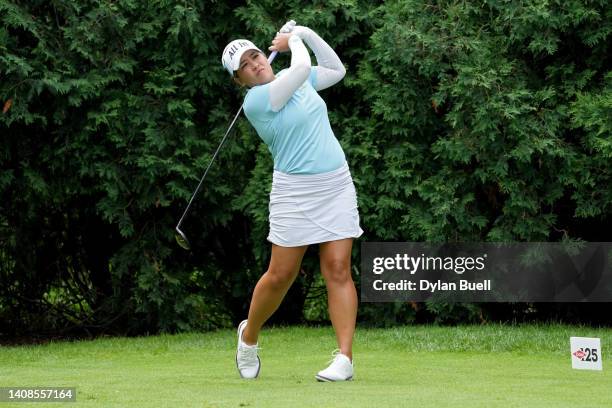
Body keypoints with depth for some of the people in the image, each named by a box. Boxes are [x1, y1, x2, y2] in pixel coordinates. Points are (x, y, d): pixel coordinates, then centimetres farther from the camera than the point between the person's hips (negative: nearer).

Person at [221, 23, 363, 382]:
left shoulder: (293, 79, 9)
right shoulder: (255, 101, -13)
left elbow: (336, 70, 20)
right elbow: (302, 67, -21)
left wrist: (306, 33, 10)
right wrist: (294, 41, -1)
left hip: (337, 184, 4)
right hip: (295, 190, -4)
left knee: (338, 270, -7)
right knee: (281, 275, 0)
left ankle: (345, 359, -12)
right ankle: (249, 334, 29)